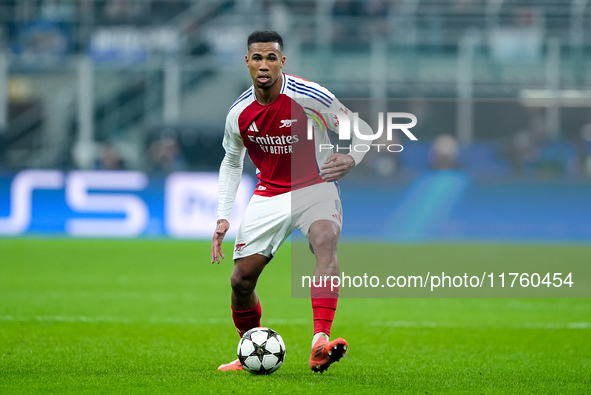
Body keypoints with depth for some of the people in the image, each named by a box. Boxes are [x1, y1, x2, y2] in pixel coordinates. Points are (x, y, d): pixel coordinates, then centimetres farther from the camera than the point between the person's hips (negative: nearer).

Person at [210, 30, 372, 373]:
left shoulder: (309, 96, -17)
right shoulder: (239, 113, -4)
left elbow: (362, 130, -8)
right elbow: (232, 162, 14)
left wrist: (351, 159, -30)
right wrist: (223, 217, 6)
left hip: (315, 188, -4)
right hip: (269, 196, 4)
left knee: (325, 240, -35)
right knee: (241, 280, 0)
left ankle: (320, 344, -48)